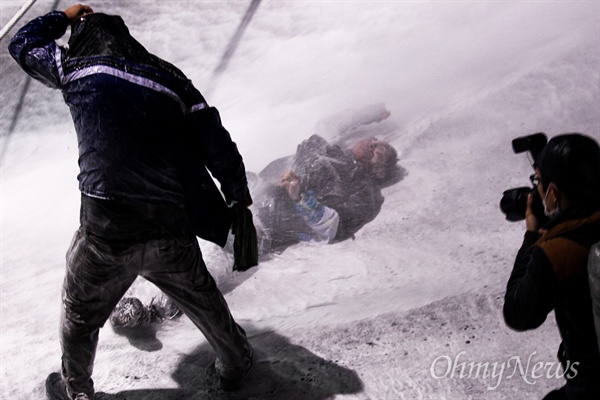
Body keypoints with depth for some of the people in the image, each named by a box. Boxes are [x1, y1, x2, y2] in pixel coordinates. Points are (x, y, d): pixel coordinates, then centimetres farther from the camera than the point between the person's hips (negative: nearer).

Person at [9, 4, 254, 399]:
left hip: (107, 231, -2)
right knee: (201, 299, 27)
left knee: (81, 315, 23)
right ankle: (235, 364, 46)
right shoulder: (171, 78, 9)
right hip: (172, 229, 3)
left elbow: (23, 43, 21)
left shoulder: (77, 68, 4)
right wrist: (239, 197, 22)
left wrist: (66, 16, 35)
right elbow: (218, 147, 8)